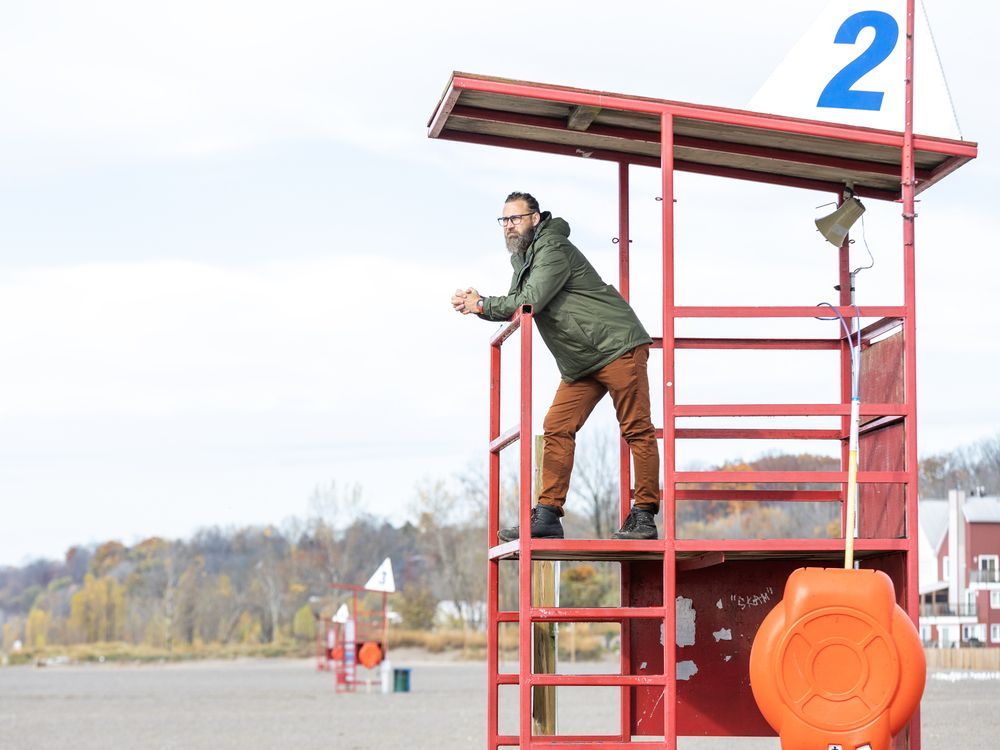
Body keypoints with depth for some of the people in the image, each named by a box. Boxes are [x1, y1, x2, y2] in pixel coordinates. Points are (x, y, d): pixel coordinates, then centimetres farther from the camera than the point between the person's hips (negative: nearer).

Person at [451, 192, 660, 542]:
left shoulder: (553, 249, -13)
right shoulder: (522, 259, 17)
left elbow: (530, 301, -22)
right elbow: (515, 306, 17)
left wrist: (482, 304, -13)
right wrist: (479, 306, -2)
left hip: (617, 345, -10)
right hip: (580, 363, 10)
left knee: (636, 430, -7)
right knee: (557, 429, 1)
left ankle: (644, 516, -8)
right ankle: (547, 516, -1)